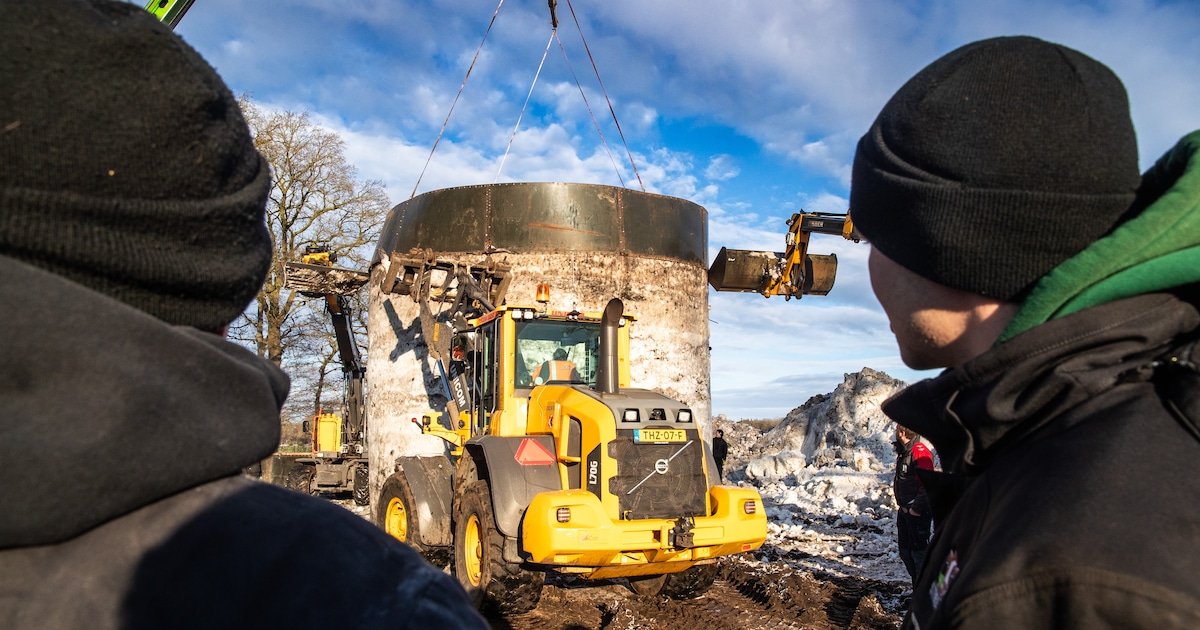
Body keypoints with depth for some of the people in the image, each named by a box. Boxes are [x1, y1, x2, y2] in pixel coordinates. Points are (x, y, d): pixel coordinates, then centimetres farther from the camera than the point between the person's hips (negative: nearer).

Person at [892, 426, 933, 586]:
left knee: (918, 549, -3)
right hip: (904, 510, 10)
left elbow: (927, 484, -23)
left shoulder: (920, 451, -17)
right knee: (905, 549, 14)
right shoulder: (903, 451, 12)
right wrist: (900, 505, 16)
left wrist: (916, 508, -21)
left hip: (917, 512, -10)